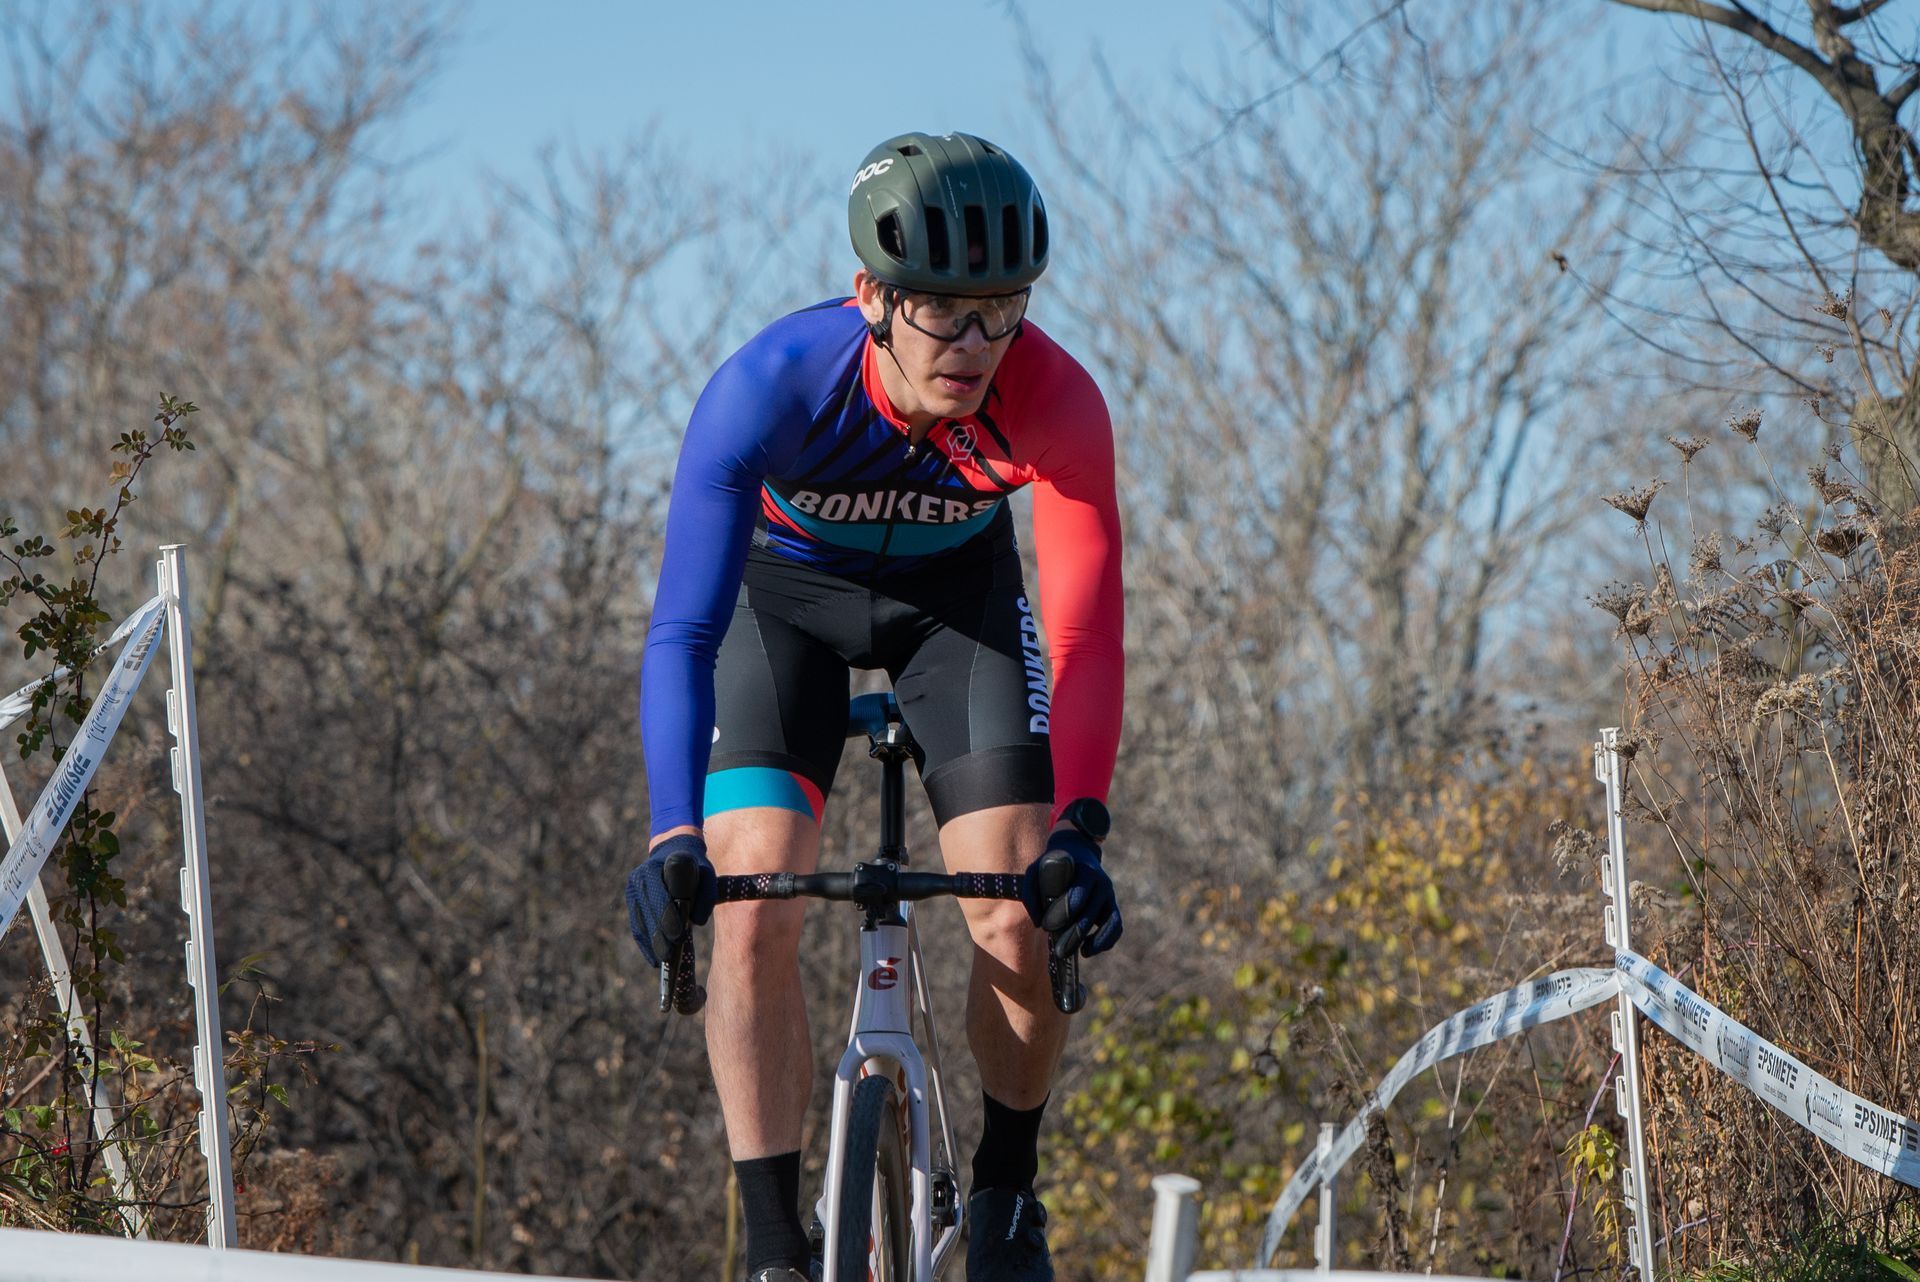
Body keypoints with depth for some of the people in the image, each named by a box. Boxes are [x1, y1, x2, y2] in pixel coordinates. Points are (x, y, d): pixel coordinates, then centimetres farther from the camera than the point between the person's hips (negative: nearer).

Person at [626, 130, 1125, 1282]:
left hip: (958, 586, 1)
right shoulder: (772, 386, -37)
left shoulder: (1054, 402, -34)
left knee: (1023, 924, -14)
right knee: (753, 916, -18)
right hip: (786, 586, -1)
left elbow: (1087, 635, -36)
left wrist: (1080, 830, -49)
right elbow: (684, 631, -39)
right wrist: (674, 837, -51)